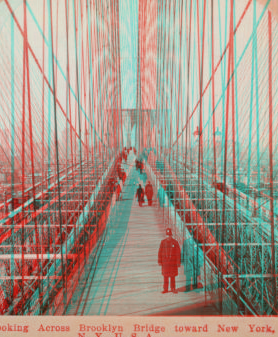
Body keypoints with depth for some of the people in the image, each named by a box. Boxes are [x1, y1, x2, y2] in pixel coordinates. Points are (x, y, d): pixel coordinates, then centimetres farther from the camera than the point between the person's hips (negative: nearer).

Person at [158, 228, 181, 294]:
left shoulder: (175, 242, -4)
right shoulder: (163, 242, 0)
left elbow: (178, 253, -4)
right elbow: (160, 252, 2)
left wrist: (178, 263, -7)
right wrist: (159, 261, -2)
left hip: (173, 262, -1)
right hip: (165, 262, 1)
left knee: (173, 276, 6)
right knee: (165, 276, 4)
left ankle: (173, 289, 16)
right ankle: (165, 289, 13)